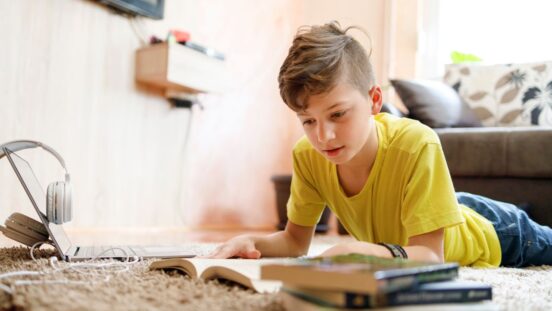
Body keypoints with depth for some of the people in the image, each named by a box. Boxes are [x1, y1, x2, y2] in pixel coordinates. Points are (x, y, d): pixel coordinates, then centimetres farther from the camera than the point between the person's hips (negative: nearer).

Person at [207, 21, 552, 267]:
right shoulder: (307, 155, -27)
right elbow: (296, 240, -17)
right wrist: (255, 243, -37)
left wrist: (372, 252, -61)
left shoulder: (417, 145, -43)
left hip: (490, 238, -4)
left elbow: (430, 256, -42)